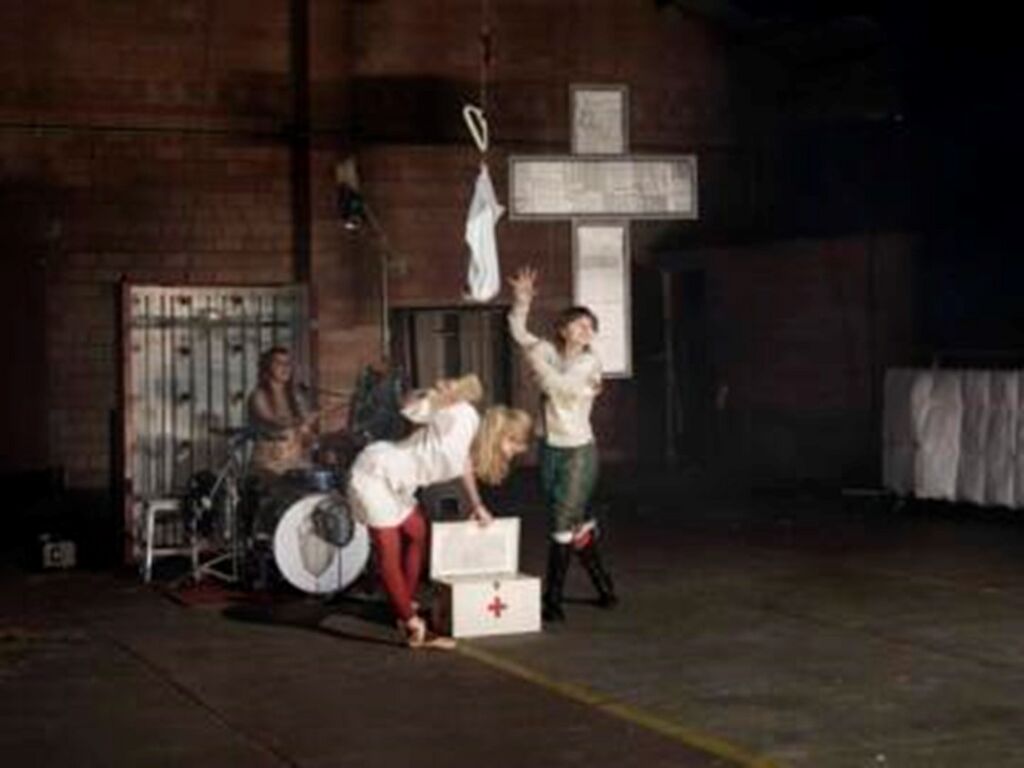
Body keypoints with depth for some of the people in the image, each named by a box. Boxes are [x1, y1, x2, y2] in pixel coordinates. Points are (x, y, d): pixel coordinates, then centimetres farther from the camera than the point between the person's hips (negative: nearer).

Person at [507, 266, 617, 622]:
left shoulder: (588, 362, -7)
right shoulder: (549, 352, 5)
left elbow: (560, 386, -23)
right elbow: (519, 332, 7)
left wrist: (537, 362, -22)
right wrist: (522, 300, -6)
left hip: (578, 451, -5)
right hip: (550, 449, 5)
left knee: (563, 525, -7)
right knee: (578, 524, 13)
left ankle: (553, 599, -3)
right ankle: (604, 587, 24)